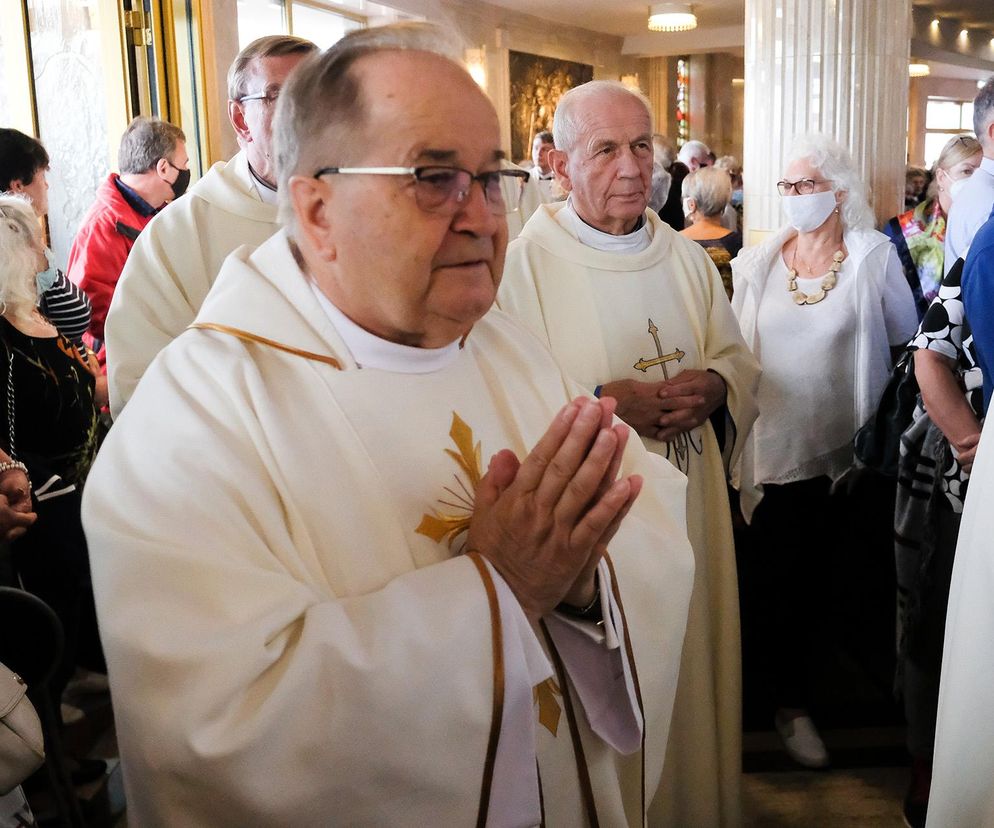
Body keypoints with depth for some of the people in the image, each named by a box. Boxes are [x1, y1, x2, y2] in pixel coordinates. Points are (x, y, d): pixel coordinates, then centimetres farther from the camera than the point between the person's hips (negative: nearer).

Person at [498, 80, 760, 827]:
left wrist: (714, 385, -10)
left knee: (691, 669, 17)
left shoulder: (687, 259, 9)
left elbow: (739, 358, 12)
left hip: (688, 511, 6)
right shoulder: (525, 263, -9)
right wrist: (598, 402, -25)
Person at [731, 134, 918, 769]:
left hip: (847, 447, -1)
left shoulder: (874, 258, -3)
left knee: (830, 573, 10)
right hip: (776, 447, 1)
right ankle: (793, 703, 22)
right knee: (786, 579, 6)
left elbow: (911, 346, 2)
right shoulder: (757, 264, 3)